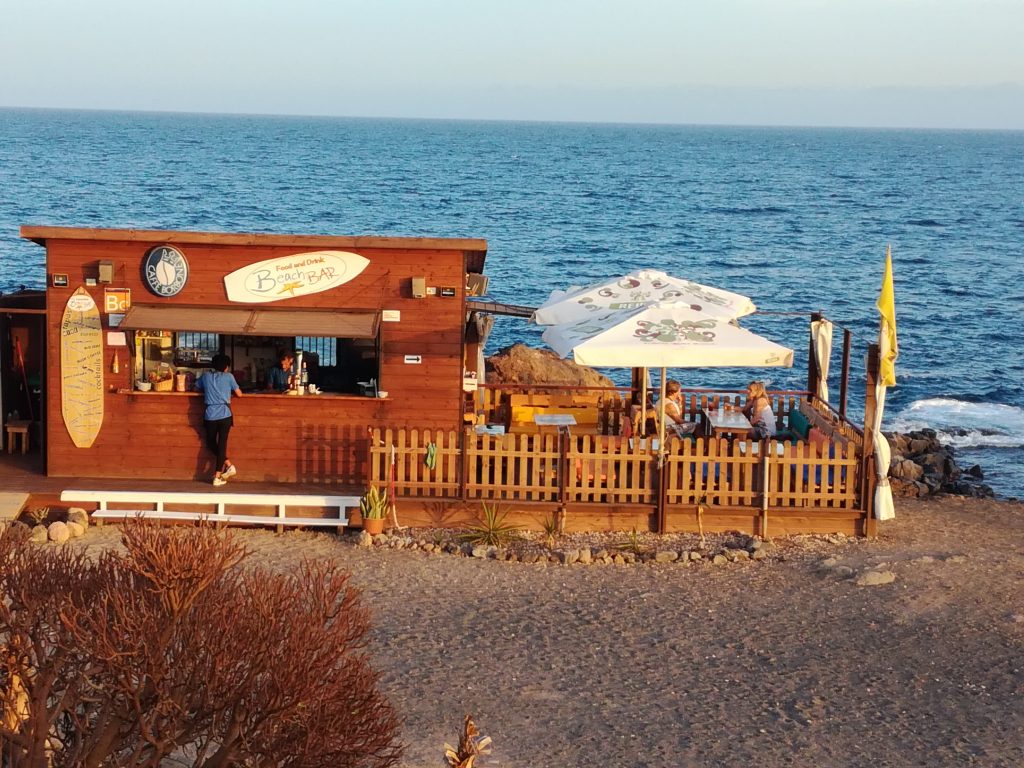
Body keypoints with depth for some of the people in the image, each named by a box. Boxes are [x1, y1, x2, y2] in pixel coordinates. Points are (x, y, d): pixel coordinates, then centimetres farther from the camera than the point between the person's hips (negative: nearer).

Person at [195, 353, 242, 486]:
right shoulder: (228, 376, 2)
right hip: (225, 414, -1)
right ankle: (217, 477, 0)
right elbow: (239, 394, 6)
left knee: (211, 443, 19)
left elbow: (197, 388, 24)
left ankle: (228, 465, 10)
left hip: (210, 415, 1)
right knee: (222, 443, 2)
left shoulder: (206, 376, 9)